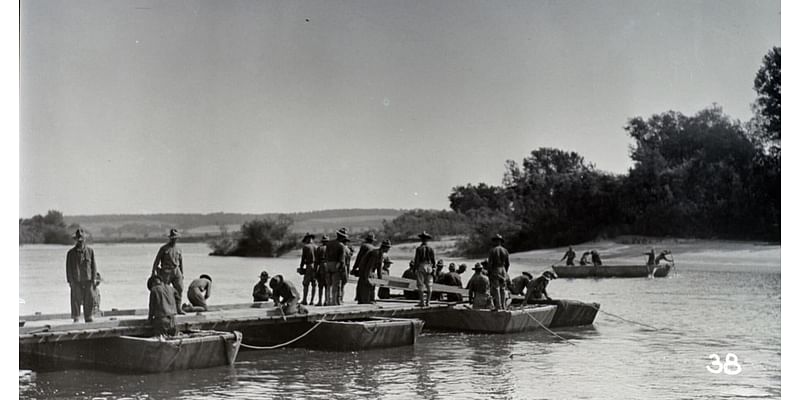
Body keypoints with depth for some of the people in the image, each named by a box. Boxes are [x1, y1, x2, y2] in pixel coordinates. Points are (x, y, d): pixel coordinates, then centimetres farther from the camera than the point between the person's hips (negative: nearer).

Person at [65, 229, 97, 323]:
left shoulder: (90, 251, 7)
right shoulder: (71, 253, 3)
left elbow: (93, 266, 7)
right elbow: (69, 268, 2)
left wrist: (94, 279, 1)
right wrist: (70, 281, -5)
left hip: (88, 280, 1)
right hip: (76, 281, -1)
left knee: (89, 299, 2)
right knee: (76, 300, -1)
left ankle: (88, 317, 13)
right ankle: (76, 318, 8)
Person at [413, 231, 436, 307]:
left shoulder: (419, 249, -6)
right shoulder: (430, 249, 2)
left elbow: (416, 260, -7)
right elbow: (434, 260, 2)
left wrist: (414, 269, 0)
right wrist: (433, 269, 7)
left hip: (421, 267, -3)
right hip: (429, 267, 3)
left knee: (421, 285, 1)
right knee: (429, 286, 7)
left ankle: (422, 302, -3)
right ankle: (428, 302, 7)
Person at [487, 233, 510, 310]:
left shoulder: (492, 251, -9)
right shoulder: (505, 251, 4)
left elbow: (490, 263, -11)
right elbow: (507, 263, 7)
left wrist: (489, 275, -6)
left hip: (495, 270, -5)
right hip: (503, 270, 5)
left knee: (496, 289, -2)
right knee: (502, 289, 11)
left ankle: (498, 307, -5)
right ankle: (503, 306, 12)